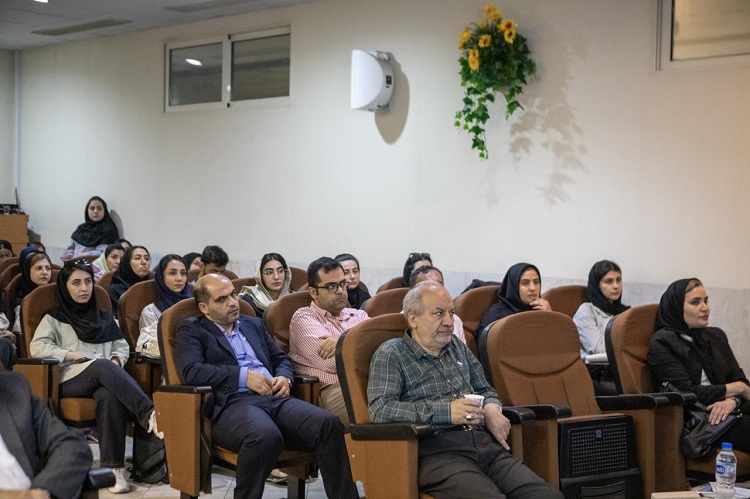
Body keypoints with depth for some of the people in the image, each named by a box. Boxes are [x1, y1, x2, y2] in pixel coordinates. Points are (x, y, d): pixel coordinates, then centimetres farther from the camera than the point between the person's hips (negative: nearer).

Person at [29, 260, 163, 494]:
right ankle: (149, 414, -56)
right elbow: (37, 347, 2)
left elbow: (122, 346, 20)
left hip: (104, 377, 3)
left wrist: (116, 360, -3)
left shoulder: (104, 318, 28)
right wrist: (72, 355, -9)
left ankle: (114, 468, -44)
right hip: (71, 380, -2)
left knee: (110, 396, -38)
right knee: (102, 366, -39)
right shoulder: (54, 318, 18)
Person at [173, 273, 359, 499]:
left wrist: (284, 378, 5)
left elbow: (281, 359, 30)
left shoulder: (254, 324, 28)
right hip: (234, 402, -5)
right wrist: (244, 376, -11)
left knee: (328, 425, -24)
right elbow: (191, 371, -7)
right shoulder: (191, 331, 10)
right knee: (265, 436, -41)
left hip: (275, 398, 6)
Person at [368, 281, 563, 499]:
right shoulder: (390, 355, 3)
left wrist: (491, 410, 9)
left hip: (485, 444, 6)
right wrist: (446, 412, -17)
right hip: (437, 451, -6)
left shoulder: (456, 346, 23)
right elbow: (380, 409, -11)